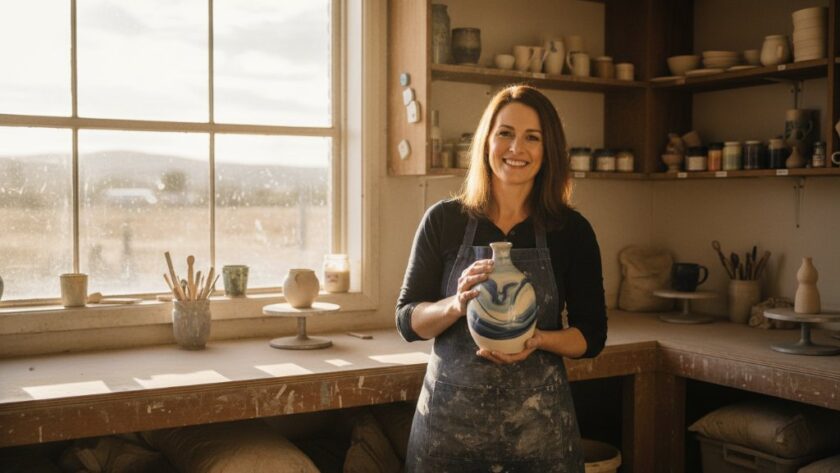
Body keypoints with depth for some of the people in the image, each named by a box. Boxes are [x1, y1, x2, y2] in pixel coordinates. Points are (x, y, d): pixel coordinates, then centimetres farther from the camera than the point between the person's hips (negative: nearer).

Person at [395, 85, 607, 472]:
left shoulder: (571, 230, -2)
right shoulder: (443, 221, -3)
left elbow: (592, 337, 2)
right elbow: (407, 322, 0)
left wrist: (539, 340, -17)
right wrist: (456, 304, -19)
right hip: (449, 420, 0)